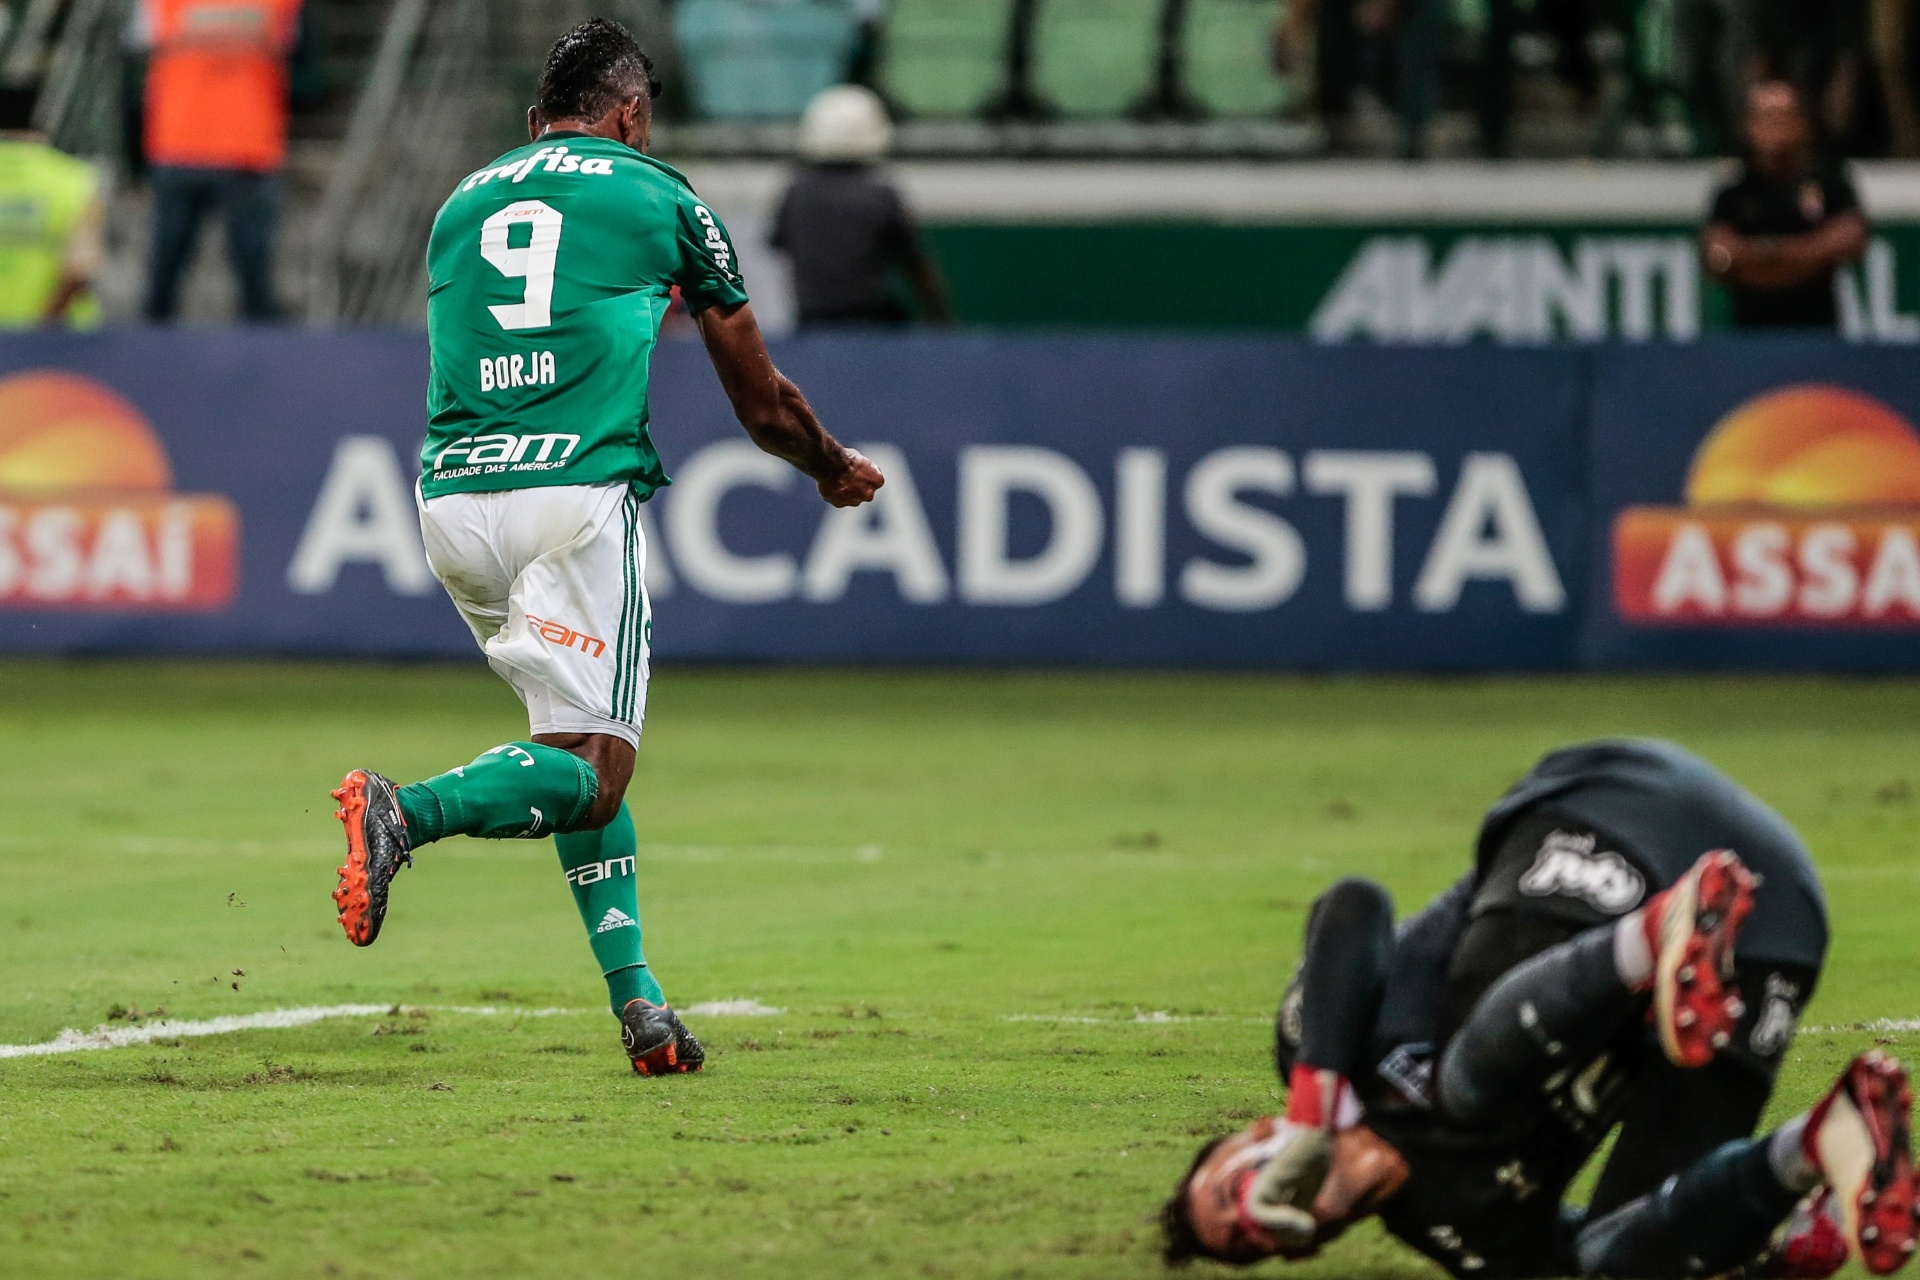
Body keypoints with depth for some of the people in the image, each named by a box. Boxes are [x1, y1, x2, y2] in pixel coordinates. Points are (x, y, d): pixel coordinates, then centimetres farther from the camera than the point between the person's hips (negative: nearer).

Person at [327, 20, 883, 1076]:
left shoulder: (462, 204, 22)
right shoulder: (661, 198, 11)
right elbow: (763, 406, 19)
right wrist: (836, 472, 38)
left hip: (450, 496, 5)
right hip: (574, 495, -5)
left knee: (579, 742, 17)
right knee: (590, 776, -6)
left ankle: (636, 999, 7)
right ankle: (406, 813, -32)